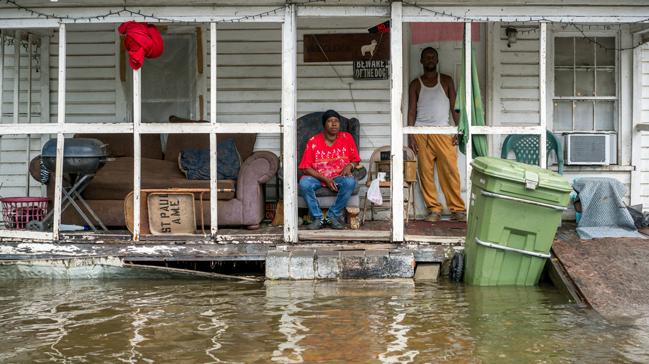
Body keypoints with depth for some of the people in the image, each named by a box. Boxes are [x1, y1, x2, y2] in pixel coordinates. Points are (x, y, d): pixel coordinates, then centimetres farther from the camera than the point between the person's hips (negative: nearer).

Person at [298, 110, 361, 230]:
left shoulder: (347, 138, 1)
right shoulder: (313, 141, -5)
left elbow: (355, 160, 10)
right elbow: (305, 168, -7)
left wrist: (349, 166, -15)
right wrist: (325, 179, -17)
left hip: (339, 177, 1)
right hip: (317, 177, 0)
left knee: (350, 182, -33)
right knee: (304, 183, -32)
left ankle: (333, 216, -17)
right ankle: (318, 218, -18)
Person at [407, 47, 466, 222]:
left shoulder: (446, 80, 13)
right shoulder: (415, 84, 12)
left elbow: (454, 107, 10)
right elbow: (411, 111, 8)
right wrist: (410, 135, -2)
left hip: (443, 132, -1)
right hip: (422, 133, 1)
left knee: (450, 171, -8)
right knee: (426, 172, -3)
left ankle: (457, 209, -5)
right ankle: (434, 209, 3)